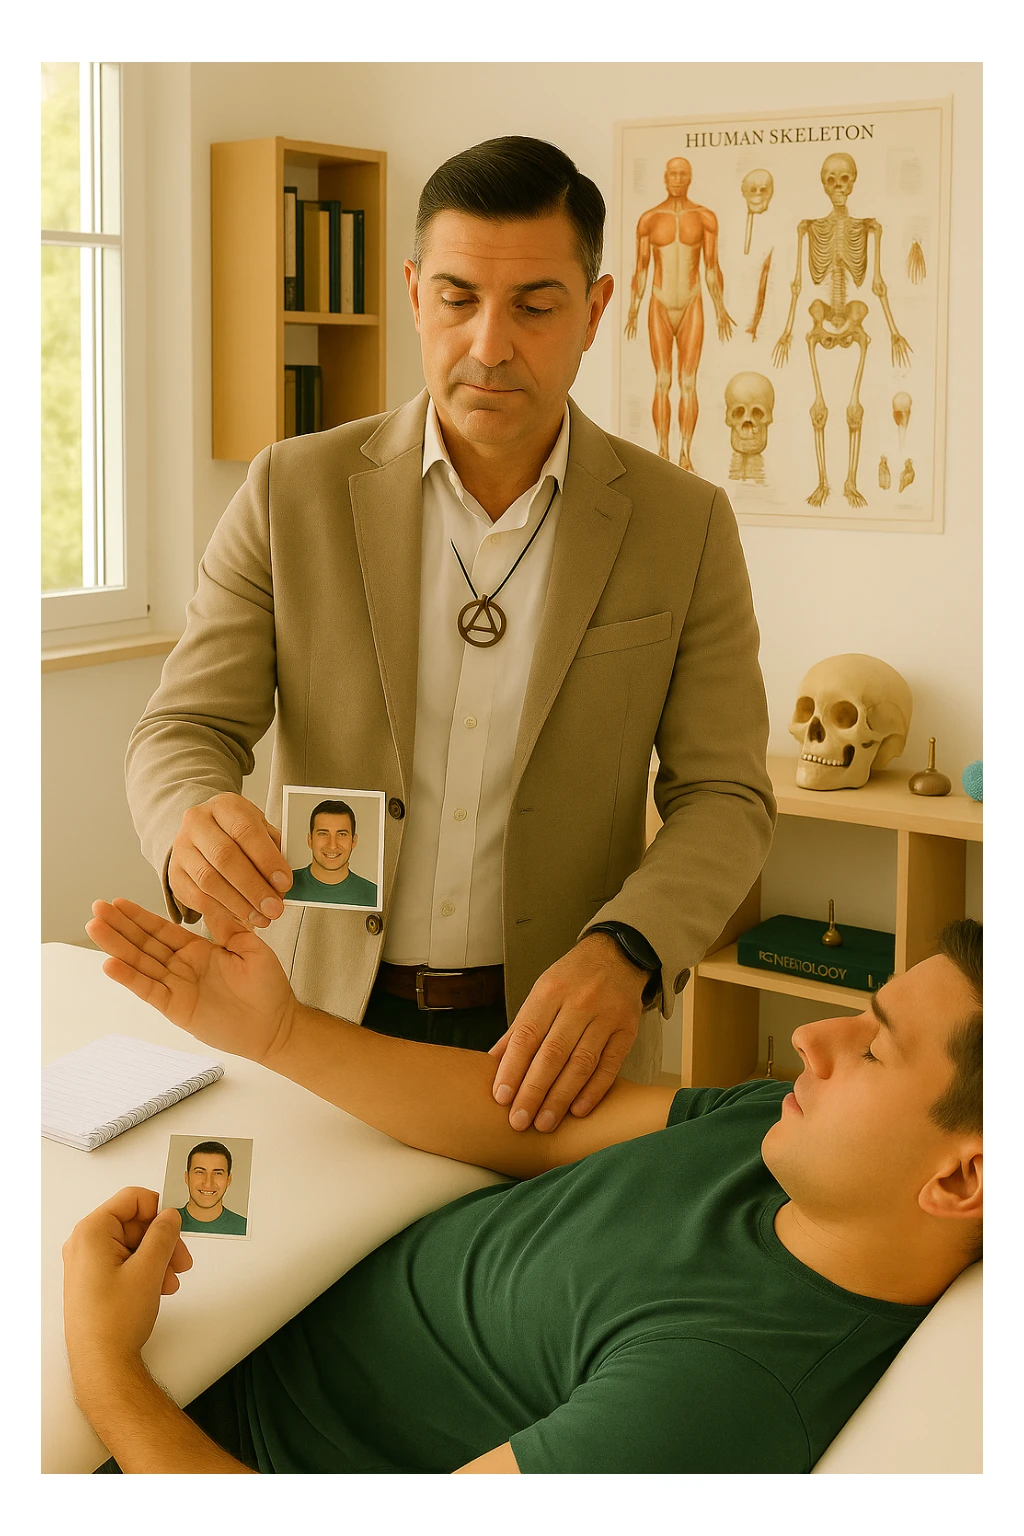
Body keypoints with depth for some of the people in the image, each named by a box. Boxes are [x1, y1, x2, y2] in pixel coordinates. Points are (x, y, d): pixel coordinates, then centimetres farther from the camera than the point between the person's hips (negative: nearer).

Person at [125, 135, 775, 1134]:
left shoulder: (684, 525, -4)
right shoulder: (293, 493, -4)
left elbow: (723, 797, -6)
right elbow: (183, 731, -5)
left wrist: (625, 952, -26)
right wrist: (195, 828, -30)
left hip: (555, 1039, 0)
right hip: (322, 1019, 1)